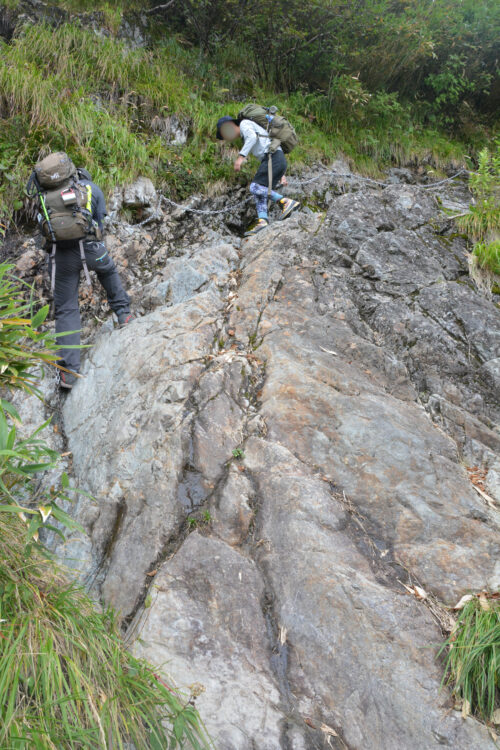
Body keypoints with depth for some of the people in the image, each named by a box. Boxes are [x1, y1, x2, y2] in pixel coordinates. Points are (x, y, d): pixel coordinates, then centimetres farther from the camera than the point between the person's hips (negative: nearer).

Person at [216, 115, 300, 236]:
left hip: (273, 158, -10)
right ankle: (262, 221, -6)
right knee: (259, 190, 7)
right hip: (279, 159, 10)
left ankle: (286, 202, -17)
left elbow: (253, 136, -17)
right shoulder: (247, 136, 33)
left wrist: (241, 156, -22)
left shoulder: (244, 124, 6)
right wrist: (280, 174, 26)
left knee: (256, 187, -14)